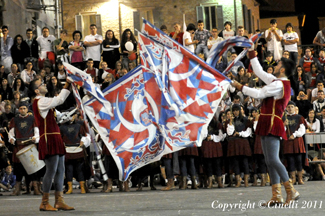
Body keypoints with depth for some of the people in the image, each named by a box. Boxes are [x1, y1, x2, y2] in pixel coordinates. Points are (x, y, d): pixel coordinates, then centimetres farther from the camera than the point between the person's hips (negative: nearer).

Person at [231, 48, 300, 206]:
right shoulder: (277, 82, 17)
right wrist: (251, 54, 28)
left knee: (273, 160, -16)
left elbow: (258, 94, -16)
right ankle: (277, 195, 5)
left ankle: (291, 191, -16)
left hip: (273, 125, -10)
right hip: (267, 125, 10)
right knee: (270, 161, 6)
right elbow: (259, 72, 27)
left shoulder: (279, 84, -13)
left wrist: (240, 87, -5)